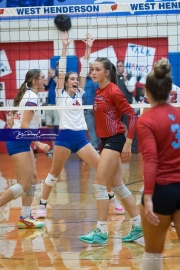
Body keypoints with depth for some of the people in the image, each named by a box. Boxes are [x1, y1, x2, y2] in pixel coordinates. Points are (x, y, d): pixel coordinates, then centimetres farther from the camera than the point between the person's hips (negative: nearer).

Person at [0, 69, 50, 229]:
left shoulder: (26, 95, 13)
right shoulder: (32, 97, -15)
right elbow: (24, 125, -22)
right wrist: (39, 144, -23)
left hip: (21, 142, 10)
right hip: (19, 143, -10)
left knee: (33, 179, 10)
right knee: (24, 185, -10)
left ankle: (25, 218, 12)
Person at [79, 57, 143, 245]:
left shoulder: (113, 92, -15)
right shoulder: (99, 92, 10)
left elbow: (132, 116, -15)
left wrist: (128, 143, -18)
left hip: (114, 140, -9)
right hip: (106, 141, 9)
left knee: (99, 185, -10)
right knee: (118, 186, 13)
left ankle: (101, 232, -6)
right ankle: (138, 226, 21)